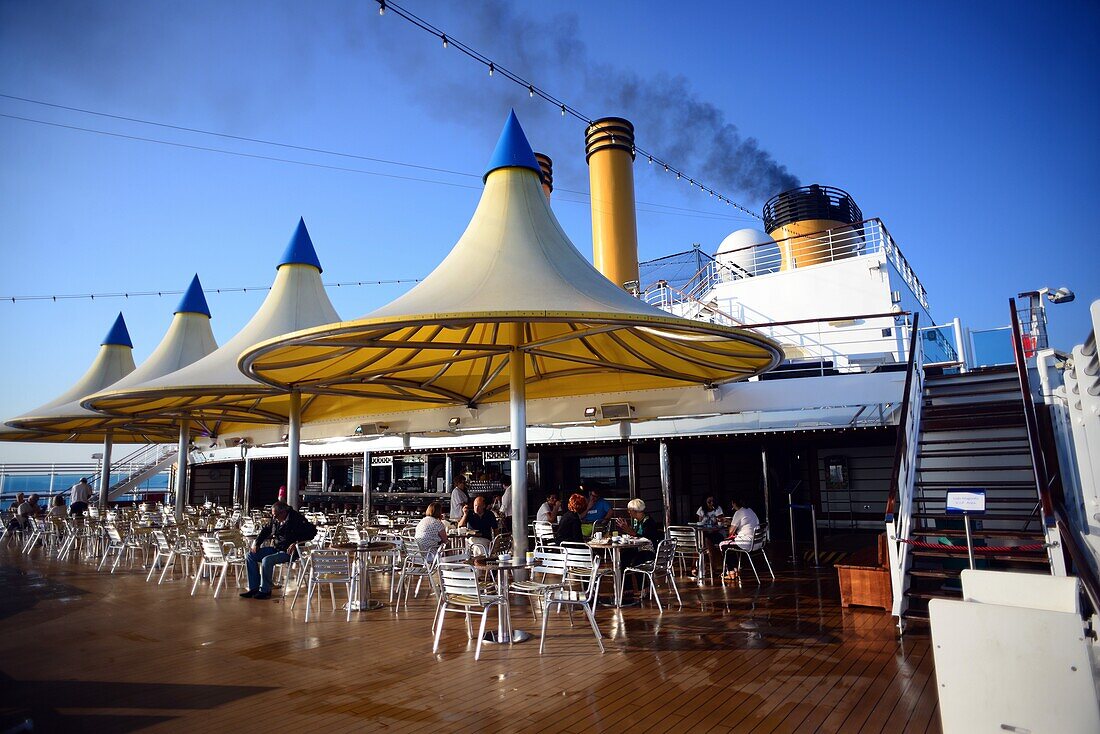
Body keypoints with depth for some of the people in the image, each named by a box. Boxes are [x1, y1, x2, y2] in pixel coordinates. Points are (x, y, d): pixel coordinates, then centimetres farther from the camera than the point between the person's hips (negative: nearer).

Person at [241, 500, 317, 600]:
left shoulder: (296, 519, -17)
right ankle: (254, 588, 2)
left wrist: (296, 543, -29)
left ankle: (265, 590, -13)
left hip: (288, 552, -9)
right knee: (250, 555, 1)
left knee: (267, 560, -30)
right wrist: (257, 543, 11)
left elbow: (312, 531, -24)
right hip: (275, 548, 9)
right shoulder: (275, 519, 6)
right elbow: (266, 530, 24)